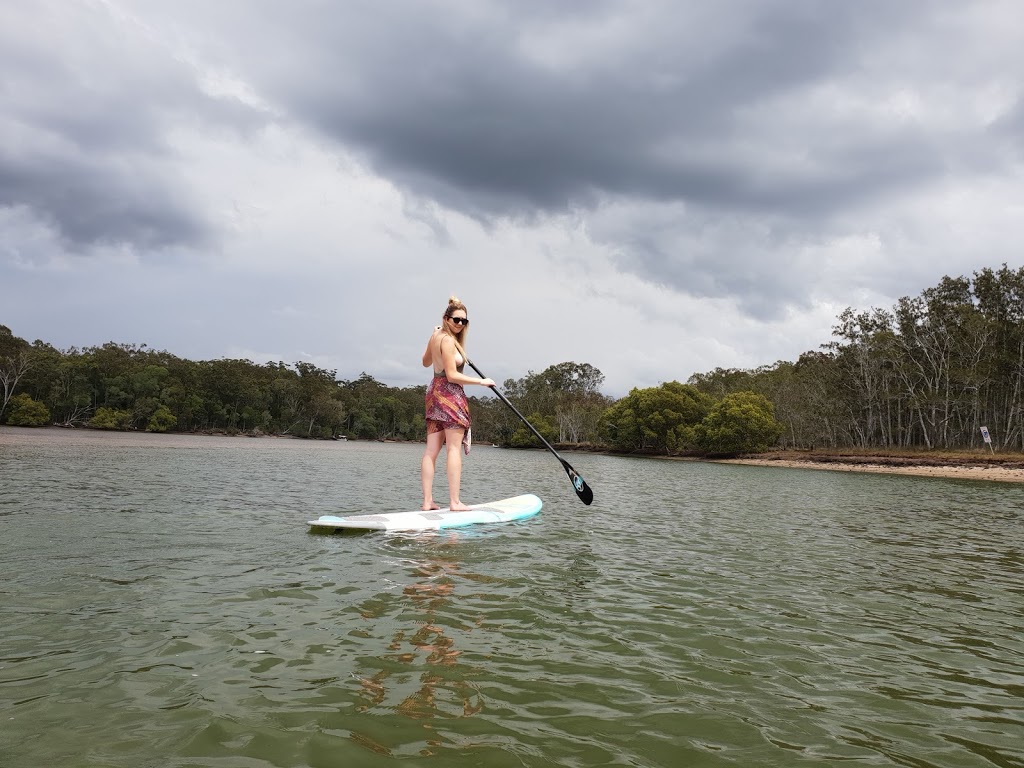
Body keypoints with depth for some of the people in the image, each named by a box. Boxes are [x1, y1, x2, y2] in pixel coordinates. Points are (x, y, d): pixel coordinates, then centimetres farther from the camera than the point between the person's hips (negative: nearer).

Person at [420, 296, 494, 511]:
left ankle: (427, 501, 5)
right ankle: (454, 502, -7)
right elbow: (452, 375, -18)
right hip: (450, 393, -9)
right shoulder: (448, 340, -14)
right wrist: (481, 381, -11)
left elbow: (426, 362, 29)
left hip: (434, 391, 9)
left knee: (431, 450, 5)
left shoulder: (435, 336, 12)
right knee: (454, 448, -7)